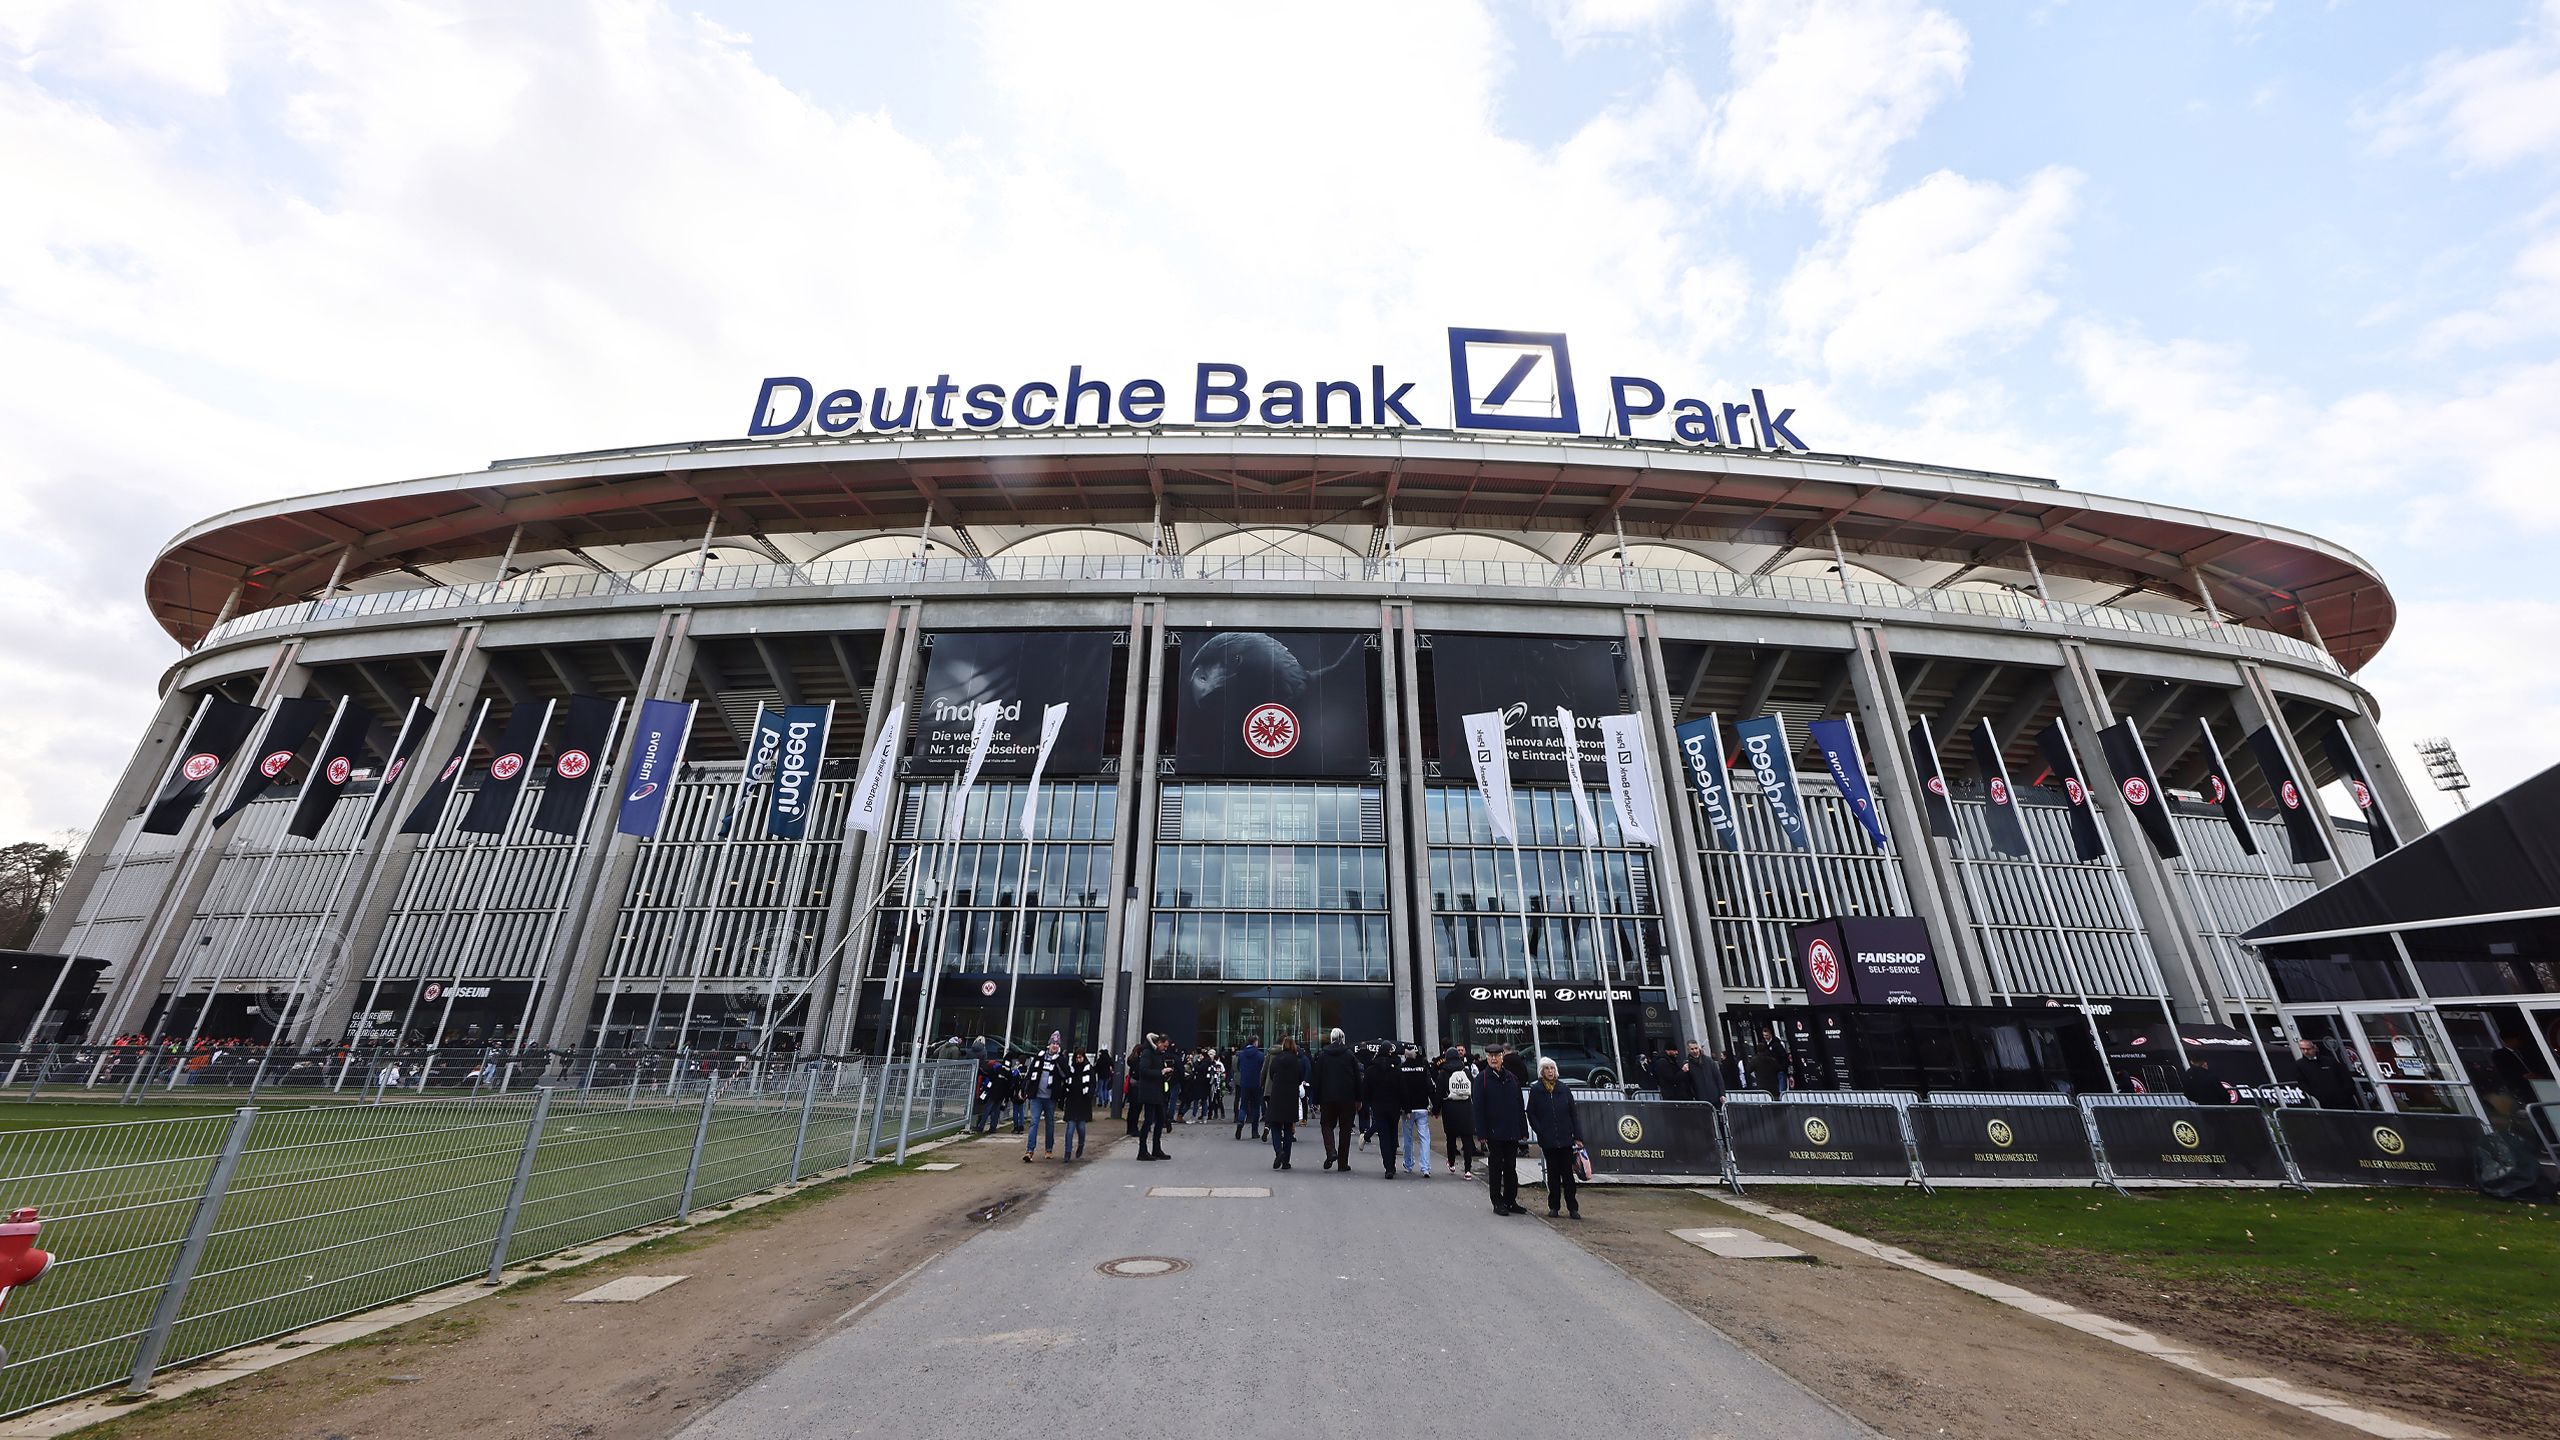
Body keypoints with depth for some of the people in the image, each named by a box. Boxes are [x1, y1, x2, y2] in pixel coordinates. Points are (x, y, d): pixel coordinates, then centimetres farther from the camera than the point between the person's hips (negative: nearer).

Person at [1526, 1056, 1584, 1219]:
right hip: (1548, 1141, -1)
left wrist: (1578, 1136, -1)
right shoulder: (1535, 1090, -1)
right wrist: (1541, 1132, -8)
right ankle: (1553, 1206, 18)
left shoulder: (1563, 1089, 2)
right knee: (1553, 1173, 8)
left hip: (1565, 1138, 1)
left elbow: (1573, 1114, 4)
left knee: (1567, 1173, 3)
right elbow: (1531, 1115, 2)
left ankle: (1572, 1207, 10)